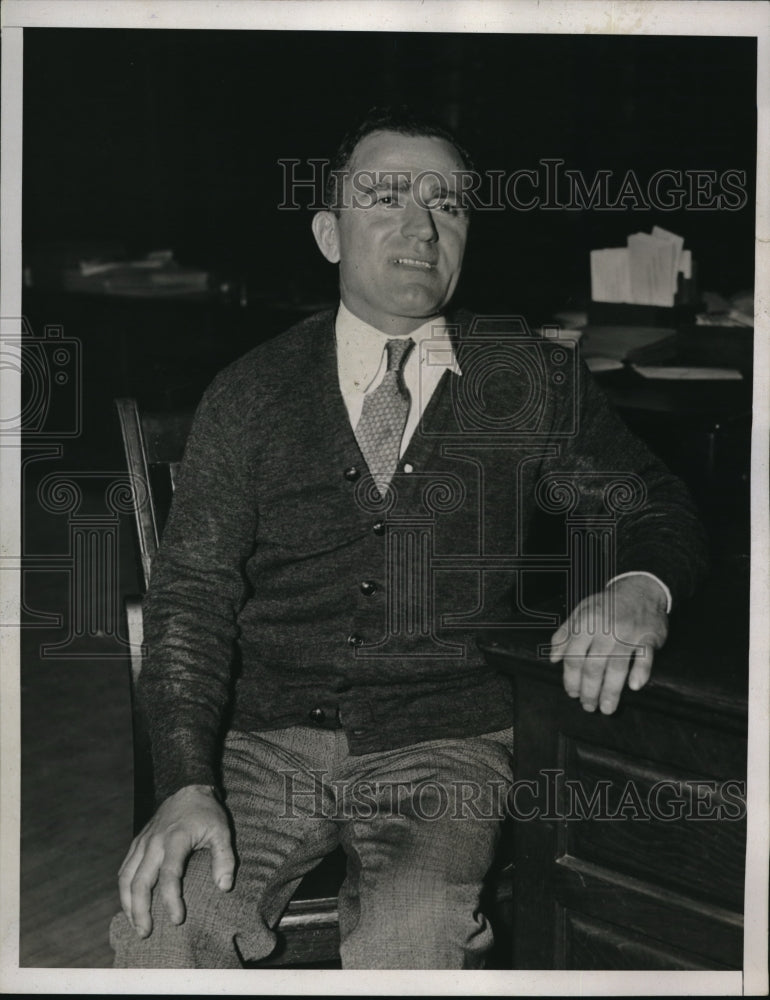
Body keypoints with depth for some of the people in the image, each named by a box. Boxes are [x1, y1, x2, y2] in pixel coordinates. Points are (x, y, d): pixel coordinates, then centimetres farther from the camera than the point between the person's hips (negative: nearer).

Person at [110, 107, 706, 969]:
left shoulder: (529, 386, 8)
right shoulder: (251, 395, 7)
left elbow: (658, 509, 13)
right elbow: (192, 588, 1)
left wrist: (639, 588, -14)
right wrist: (188, 784, -14)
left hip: (444, 744, 0)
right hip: (268, 734, 1)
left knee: (409, 946, -29)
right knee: (161, 926, -25)